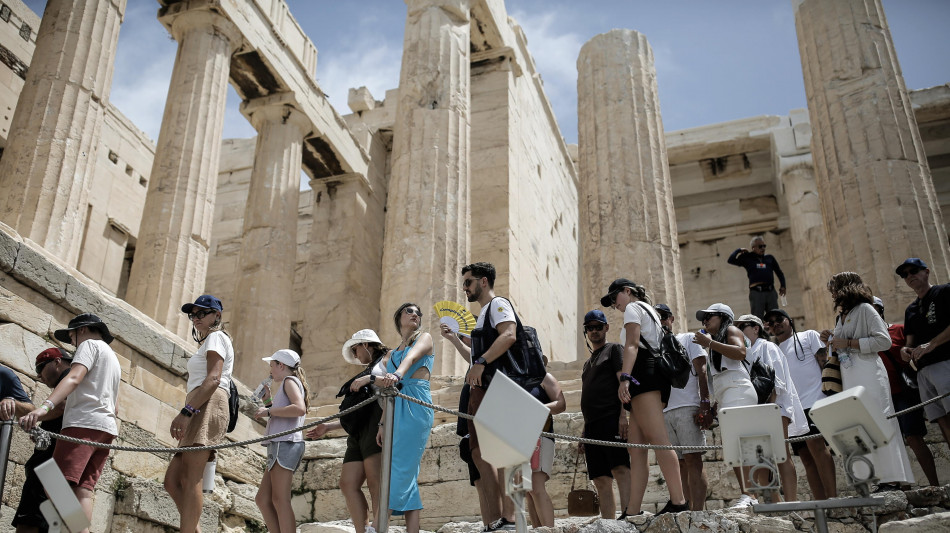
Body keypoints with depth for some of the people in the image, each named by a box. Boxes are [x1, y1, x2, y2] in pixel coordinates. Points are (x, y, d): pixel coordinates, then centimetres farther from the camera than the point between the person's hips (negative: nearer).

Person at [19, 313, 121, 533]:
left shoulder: (90, 344, 6)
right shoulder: (114, 360, 33)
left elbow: (74, 378, -14)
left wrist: (45, 406, -26)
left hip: (84, 423, -9)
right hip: (108, 427, 9)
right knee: (84, 488, -3)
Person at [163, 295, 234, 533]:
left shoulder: (216, 337, 3)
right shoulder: (209, 342, 33)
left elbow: (213, 379, -14)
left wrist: (186, 411, -23)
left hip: (207, 406, -10)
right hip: (201, 412, 10)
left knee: (190, 480, -18)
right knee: (172, 479, 2)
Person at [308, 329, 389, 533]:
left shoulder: (388, 358, 12)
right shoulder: (368, 371, 34)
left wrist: (371, 379, -14)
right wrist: (328, 427, 26)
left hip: (377, 423, -9)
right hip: (359, 432, 9)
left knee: (375, 481, -19)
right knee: (348, 483, -5)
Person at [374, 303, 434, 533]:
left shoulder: (424, 338, 9)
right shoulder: (392, 354, 25)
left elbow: (412, 357, -15)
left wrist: (397, 375, -35)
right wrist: (383, 424, 7)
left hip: (416, 406, -6)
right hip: (397, 410, 6)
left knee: (402, 467, -13)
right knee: (408, 473, 0)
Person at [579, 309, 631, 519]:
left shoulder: (614, 349, 7)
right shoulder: (588, 363, 28)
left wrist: (623, 415, -19)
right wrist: (586, 430, 19)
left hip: (611, 419, -7)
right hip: (591, 425, 7)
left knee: (620, 468, -20)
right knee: (601, 480, 2)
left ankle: (628, 514, -29)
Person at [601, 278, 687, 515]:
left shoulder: (633, 308, 6)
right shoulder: (650, 312, 32)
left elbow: (632, 344, -11)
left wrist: (625, 378, -23)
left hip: (643, 374, -9)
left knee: (658, 439, -19)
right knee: (636, 448, 1)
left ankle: (678, 501, -29)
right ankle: (633, 511, -6)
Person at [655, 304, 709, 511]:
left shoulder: (688, 339, 12)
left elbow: (702, 371, 1)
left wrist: (705, 404, -12)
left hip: (688, 408, -5)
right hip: (664, 412, 5)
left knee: (693, 458, -13)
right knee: (680, 463, 3)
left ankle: (698, 511, -17)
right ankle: (690, 508, 4)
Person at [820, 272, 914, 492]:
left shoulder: (865, 309, -3)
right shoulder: (842, 317, 22)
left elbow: (883, 341, -13)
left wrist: (848, 343, -15)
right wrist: (831, 341, 11)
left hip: (868, 374, -8)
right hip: (849, 378, 8)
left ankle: (894, 479, -10)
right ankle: (885, 479, 4)